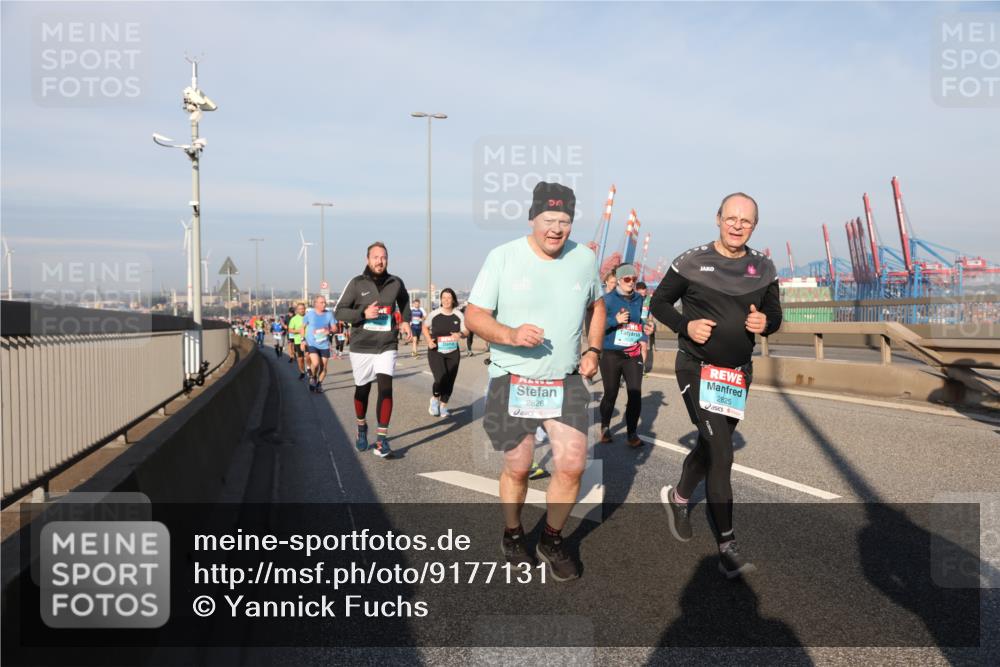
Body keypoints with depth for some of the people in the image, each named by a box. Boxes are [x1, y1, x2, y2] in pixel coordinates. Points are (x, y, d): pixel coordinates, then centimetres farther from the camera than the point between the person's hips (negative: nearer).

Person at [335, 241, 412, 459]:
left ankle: (382, 440, -11)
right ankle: (362, 427, 42)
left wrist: (405, 321, 9)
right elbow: (340, 312, -4)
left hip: (387, 346, 0)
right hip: (361, 346, 0)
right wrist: (363, 313, -19)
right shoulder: (356, 283, -7)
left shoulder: (396, 283, 0)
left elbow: (404, 300, 23)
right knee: (362, 390, 15)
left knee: (385, 388, -14)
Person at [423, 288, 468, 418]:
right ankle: (434, 399, 14)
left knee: (449, 382, 6)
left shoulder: (459, 315, -2)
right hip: (436, 352, -3)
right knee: (441, 379, -18)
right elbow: (425, 328, 11)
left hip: (453, 353, 3)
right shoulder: (434, 314, -6)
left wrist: (460, 334, -23)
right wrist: (429, 340, -6)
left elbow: (466, 331, 1)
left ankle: (443, 405, 29)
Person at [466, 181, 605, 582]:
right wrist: (511, 335, -27)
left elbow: (596, 305, 19)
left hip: (567, 382, 3)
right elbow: (474, 316, -9)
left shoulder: (584, 258, 1)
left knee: (572, 466, -5)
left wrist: (594, 350, 5)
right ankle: (512, 535, 37)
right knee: (517, 470, 10)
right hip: (513, 382, -2)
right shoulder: (503, 257, -10)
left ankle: (552, 541, 20)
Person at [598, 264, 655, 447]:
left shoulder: (638, 299, 7)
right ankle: (605, 427, 30)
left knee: (635, 394, -7)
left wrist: (645, 328, 3)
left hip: (633, 355, 3)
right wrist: (615, 320, -23)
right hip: (611, 354, -3)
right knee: (610, 394, 7)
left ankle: (632, 433, 3)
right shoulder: (608, 299, -7)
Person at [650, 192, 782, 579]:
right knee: (721, 452, -13)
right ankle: (727, 547, -5)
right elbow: (659, 303, 1)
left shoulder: (763, 268, 5)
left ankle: (678, 497, 46)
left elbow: (774, 313, 13)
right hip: (697, 369, -5)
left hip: (738, 373, 5)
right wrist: (685, 325, -17)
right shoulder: (692, 262, -7)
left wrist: (765, 322, -12)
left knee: (711, 445, 18)